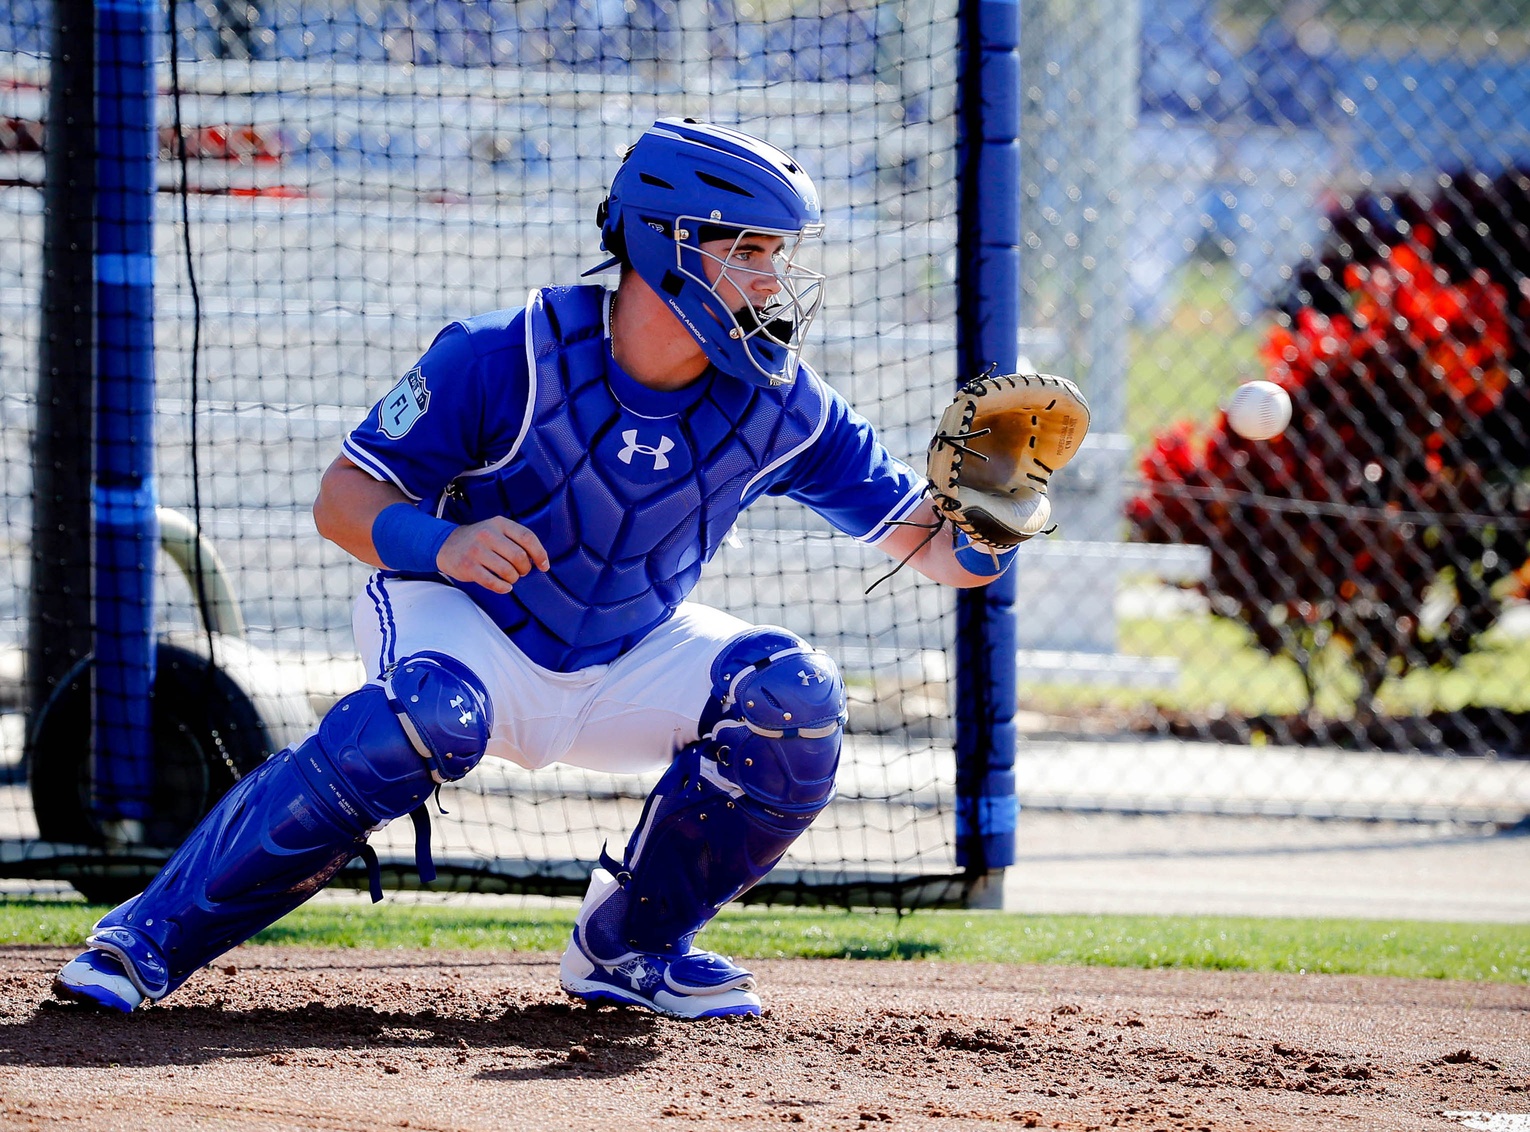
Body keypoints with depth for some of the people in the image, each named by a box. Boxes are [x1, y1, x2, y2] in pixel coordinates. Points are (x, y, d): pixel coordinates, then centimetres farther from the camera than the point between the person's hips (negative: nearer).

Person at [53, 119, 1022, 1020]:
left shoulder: (779, 405, -13)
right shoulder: (507, 358, -23)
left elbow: (928, 543, -8)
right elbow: (344, 499, -18)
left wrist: (983, 528, -33)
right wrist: (443, 545, -39)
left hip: (630, 660, 4)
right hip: (465, 625, -4)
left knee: (794, 694, -19)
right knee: (431, 711, -37)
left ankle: (632, 947, 0)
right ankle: (154, 937, -30)